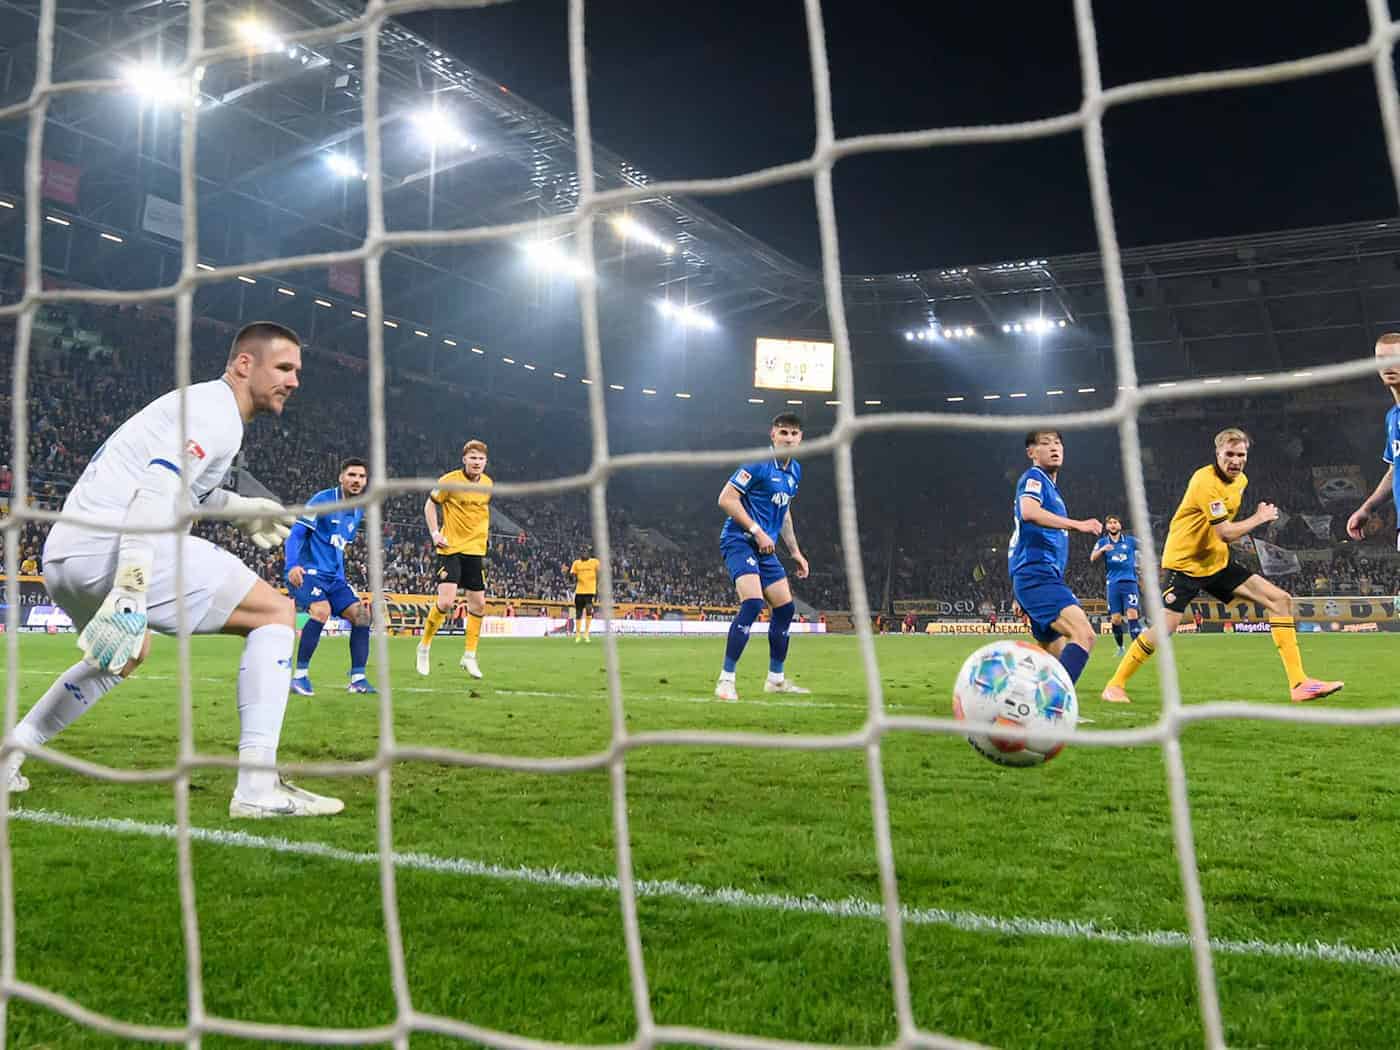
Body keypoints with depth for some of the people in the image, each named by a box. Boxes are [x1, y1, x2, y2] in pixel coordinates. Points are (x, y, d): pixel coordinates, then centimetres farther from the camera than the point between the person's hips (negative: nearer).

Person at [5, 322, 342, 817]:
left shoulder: (197, 401, 23)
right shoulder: (216, 411, -7)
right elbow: (155, 493, -21)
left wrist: (238, 508, 29)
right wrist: (130, 593, -30)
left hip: (63, 552, 10)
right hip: (110, 548, -10)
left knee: (126, 651, 37)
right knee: (275, 612, -7)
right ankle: (258, 786, -16)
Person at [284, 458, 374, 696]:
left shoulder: (359, 511, 13)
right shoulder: (322, 500, -9)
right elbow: (296, 534, -14)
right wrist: (293, 566, -29)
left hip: (334, 578, 8)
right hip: (308, 572, -8)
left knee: (361, 614, -4)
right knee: (321, 611, -30)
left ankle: (358, 679, 2)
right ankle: (299, 676, -19)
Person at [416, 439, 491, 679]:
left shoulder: (488, 483, 5)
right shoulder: (449, 481, -10)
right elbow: (430, 505, 1)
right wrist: (435, 533, -9)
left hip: (475, 550, 5)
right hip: (451, 548, -5)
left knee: (478, 604, 4)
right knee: (446, 601, -15)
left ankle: (469, 657, 18)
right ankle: (424, 646, 9)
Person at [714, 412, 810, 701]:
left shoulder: (795, 470, 14)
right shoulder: (758, 464, -12)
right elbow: (726, 499, -16)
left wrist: (795, 552, 21)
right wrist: (757, 532, -19)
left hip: (765, 548, 9)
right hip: (739, 540, -9)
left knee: (785, 608, 10)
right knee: (752, 602, -25)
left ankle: (776, 679, 25)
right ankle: (726, 680, -20)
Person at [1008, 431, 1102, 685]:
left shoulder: (1051, 488, 27)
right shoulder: (1034, 477, -2)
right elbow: (1029, 512, -25)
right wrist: (1077, 524, -31)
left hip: (1045, 578, 10)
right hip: (1036, 575, -10)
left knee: (1059, 657, 14)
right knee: (1084, 635, -27)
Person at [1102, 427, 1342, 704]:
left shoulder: (1240, 480, 7)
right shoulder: (1205, 481, -21)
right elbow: (1226, 533, -25)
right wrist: (1259, 518, -12)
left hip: (1218, 561, 8)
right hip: (1184, 562, -8)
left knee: (1280, 599, -2)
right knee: (1166, 626, -19)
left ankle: (1298, 684, -2)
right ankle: (1115, 685, -1)